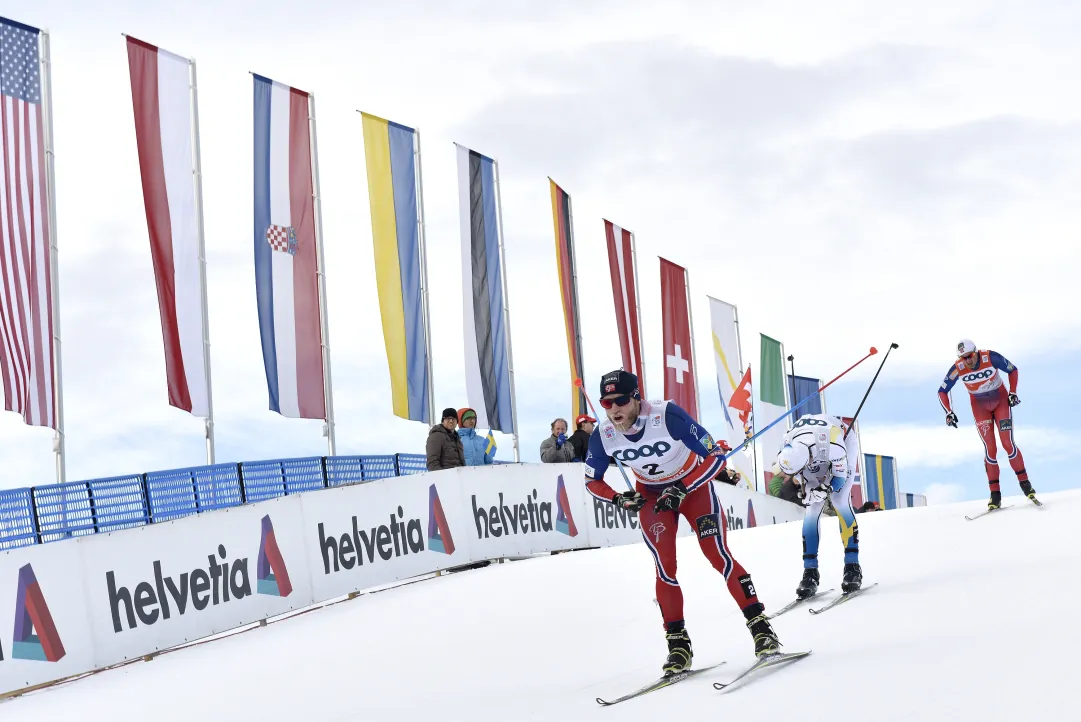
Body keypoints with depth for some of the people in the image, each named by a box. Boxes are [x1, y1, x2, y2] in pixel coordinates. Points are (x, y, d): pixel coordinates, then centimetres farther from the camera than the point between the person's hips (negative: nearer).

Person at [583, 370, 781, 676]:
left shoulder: (668, 416, -33)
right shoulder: (603, 436, -21)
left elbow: (716, 456, -27)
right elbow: (592, 481, -3)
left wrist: (682, 490, -33)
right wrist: (619, 499, -21)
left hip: (693, 485, -3)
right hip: (651, 496, 3)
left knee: (720, 558, -12)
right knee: (665, 568, -9)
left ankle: (761, 627, -4)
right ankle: (678, 643, 3)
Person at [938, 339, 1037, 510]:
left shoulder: (991, 358, -24)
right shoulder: (957, 369, -20)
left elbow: (1012, 370, -6)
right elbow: (942, 392, -7)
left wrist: (1012, 392, -12)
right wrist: (949, 413, -17)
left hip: (1001, 400, -1)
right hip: (980, 406, 1)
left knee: (1008, 443, -12)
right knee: (990, 448, -8)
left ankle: (1025, 483, -1)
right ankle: (995, 494, -4)